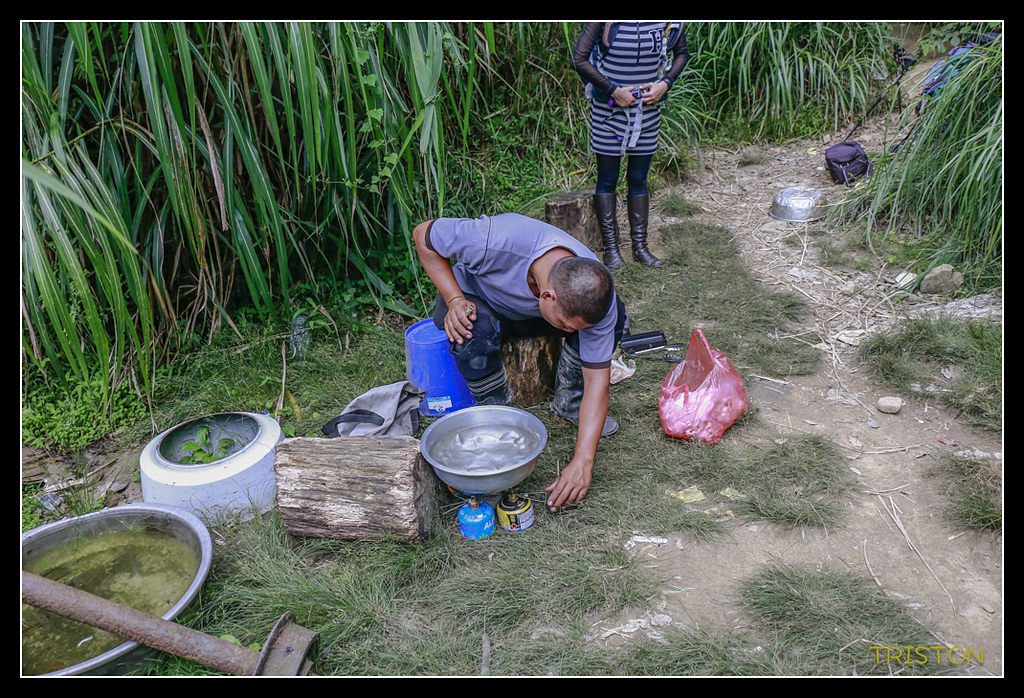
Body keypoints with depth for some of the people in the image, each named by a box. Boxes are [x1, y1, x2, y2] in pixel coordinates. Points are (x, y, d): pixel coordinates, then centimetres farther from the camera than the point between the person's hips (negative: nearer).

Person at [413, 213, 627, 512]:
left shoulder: (597, 297, -31)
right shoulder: (496, 240, -42)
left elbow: (597, 381, -27)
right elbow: (423, 234, -24)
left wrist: (582, 462, -34)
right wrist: (454, 300, -34)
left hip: (529, 315, 3)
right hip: (477, 300, -2)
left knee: (615, 315, -21)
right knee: (475, 330, -39)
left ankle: (567, 404, -2)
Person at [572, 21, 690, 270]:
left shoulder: (670, 22, -2)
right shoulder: (605, 22, -12)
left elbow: (682, 53, 12)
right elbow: (579, 59, -12)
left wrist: (665, 84, -6)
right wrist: (614, 90, -15)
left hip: (648, 110, 3)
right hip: (608, 110, -3)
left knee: (639, 181, 10)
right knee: (607, 181, 5)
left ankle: (640, 247, 20)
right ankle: (610, 248, 15)